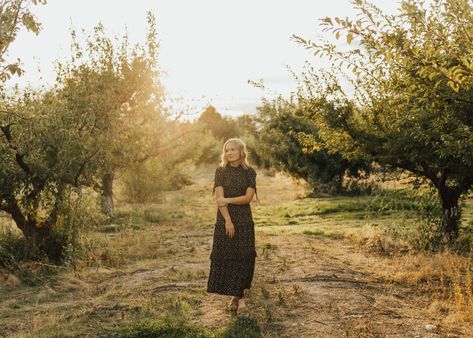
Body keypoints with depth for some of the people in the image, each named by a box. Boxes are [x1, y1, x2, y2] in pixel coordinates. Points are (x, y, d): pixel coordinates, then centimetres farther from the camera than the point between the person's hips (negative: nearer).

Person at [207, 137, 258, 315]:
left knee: (243, 257, -2)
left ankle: (238, 296, 6)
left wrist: (228, 200, -14)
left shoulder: (249, 172, 1)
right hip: (224, 219, 0)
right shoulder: (221, 171, 0)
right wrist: (228, 220, -14)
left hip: (244, 220, 0)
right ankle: (237, 296, 12)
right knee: (225, 257, 0)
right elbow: (219, 197, -7)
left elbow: (248, 197, -7)